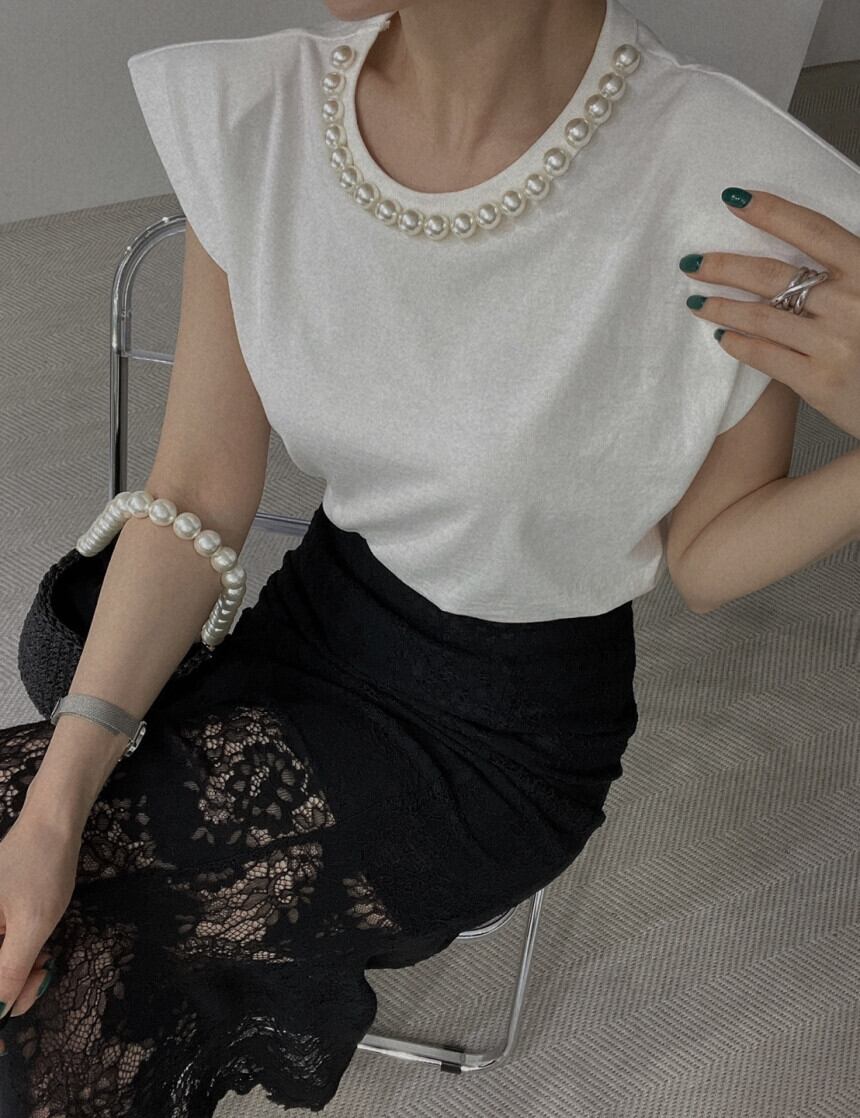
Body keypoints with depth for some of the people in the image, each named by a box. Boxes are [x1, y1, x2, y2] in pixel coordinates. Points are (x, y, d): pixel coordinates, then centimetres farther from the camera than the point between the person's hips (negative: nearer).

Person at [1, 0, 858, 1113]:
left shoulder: (745, 206, -24)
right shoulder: (254, 115, -12)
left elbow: (700, 562, -9)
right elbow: (197, 499, -8)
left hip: (510, 732, -3)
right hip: (321, 617, 4)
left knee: (91, 952, -12)